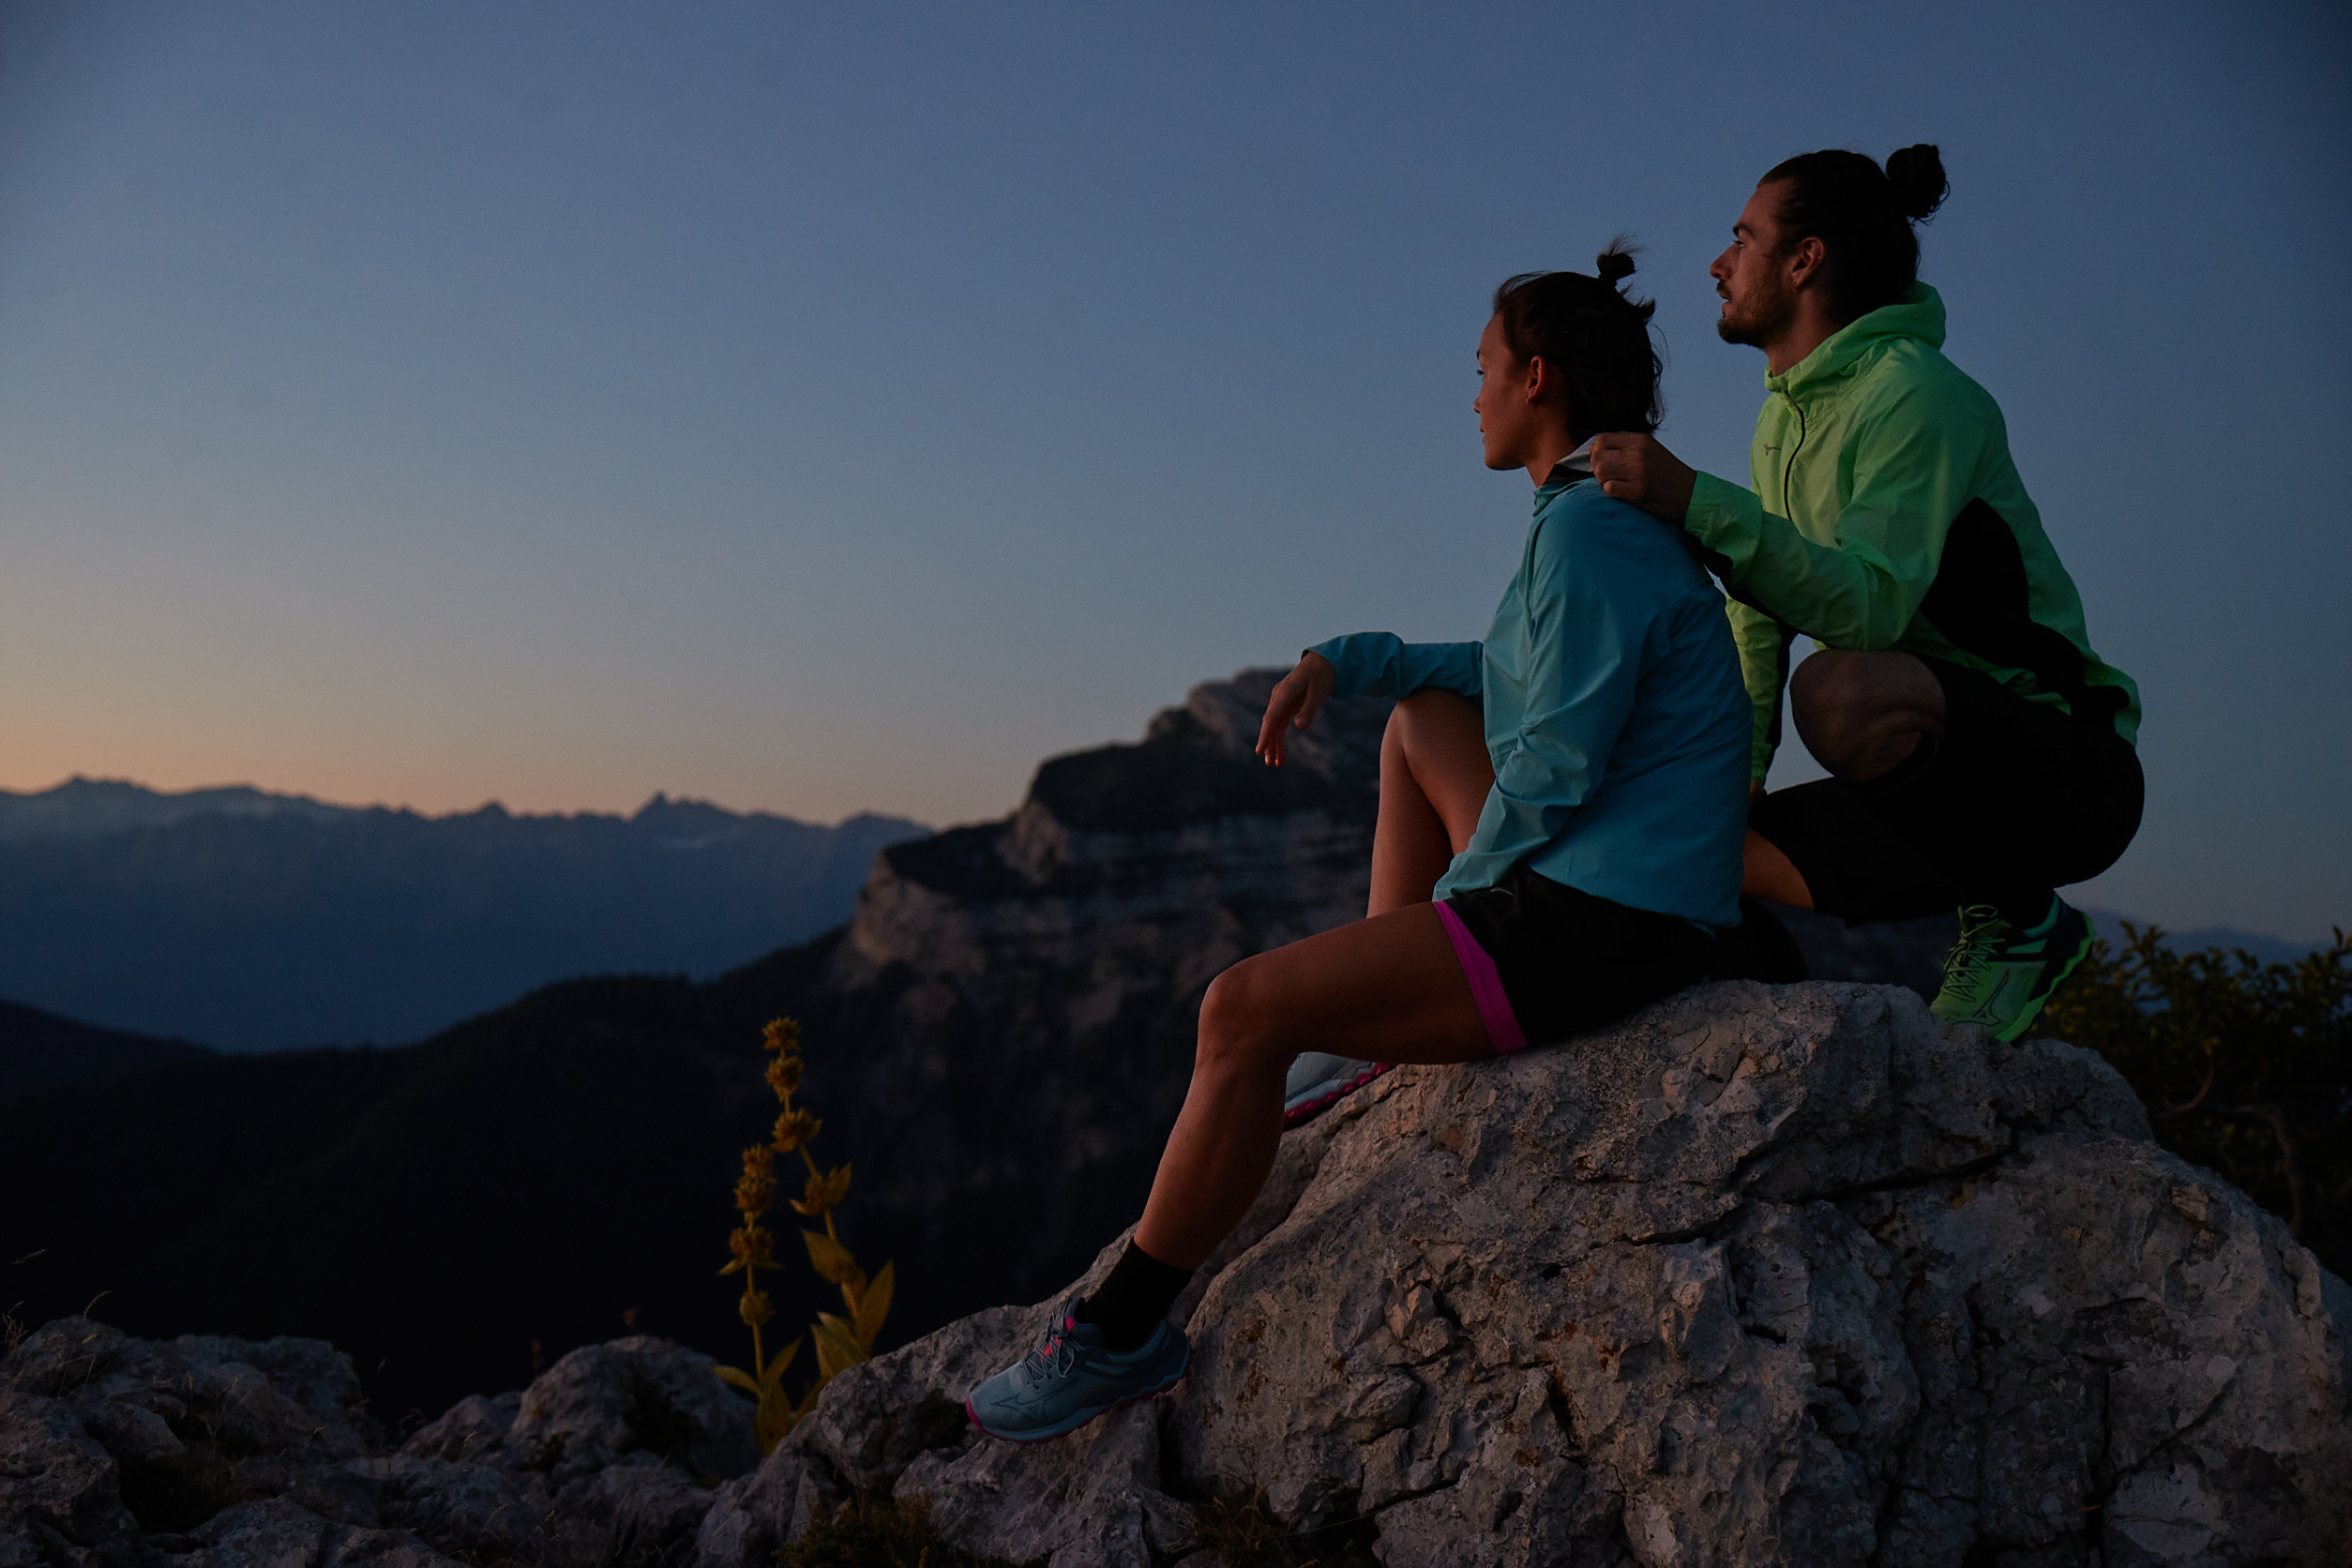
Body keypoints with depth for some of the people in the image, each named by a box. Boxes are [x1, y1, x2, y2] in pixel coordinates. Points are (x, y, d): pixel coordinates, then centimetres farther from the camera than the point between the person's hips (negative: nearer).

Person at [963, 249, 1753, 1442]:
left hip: (1599, 925, -11)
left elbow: (1554, 772, -20)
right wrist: (1343, 659, 16)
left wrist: (1457, 888, -4)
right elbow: (1514, 677, 27)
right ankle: (1382, 1046, 22)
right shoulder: (1606, 516, 16)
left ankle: (1123, 1333, 0)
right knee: (1420, 720, 24)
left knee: (1245, 1007, -14)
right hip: (1609, 884, 11)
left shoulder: (1589, 530, -16)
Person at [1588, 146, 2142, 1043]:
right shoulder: (1785, 414, 12)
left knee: (1841, 693, -37)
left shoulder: (1913, 390, -16)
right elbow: (1763, 606, 15)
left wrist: (1696, 502, -37)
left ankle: (2019, 916, -11)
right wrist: (1737, 758, 3)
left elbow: (1870, 603, -31)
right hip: (1947, 775, 9)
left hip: (2063, 767, -9)